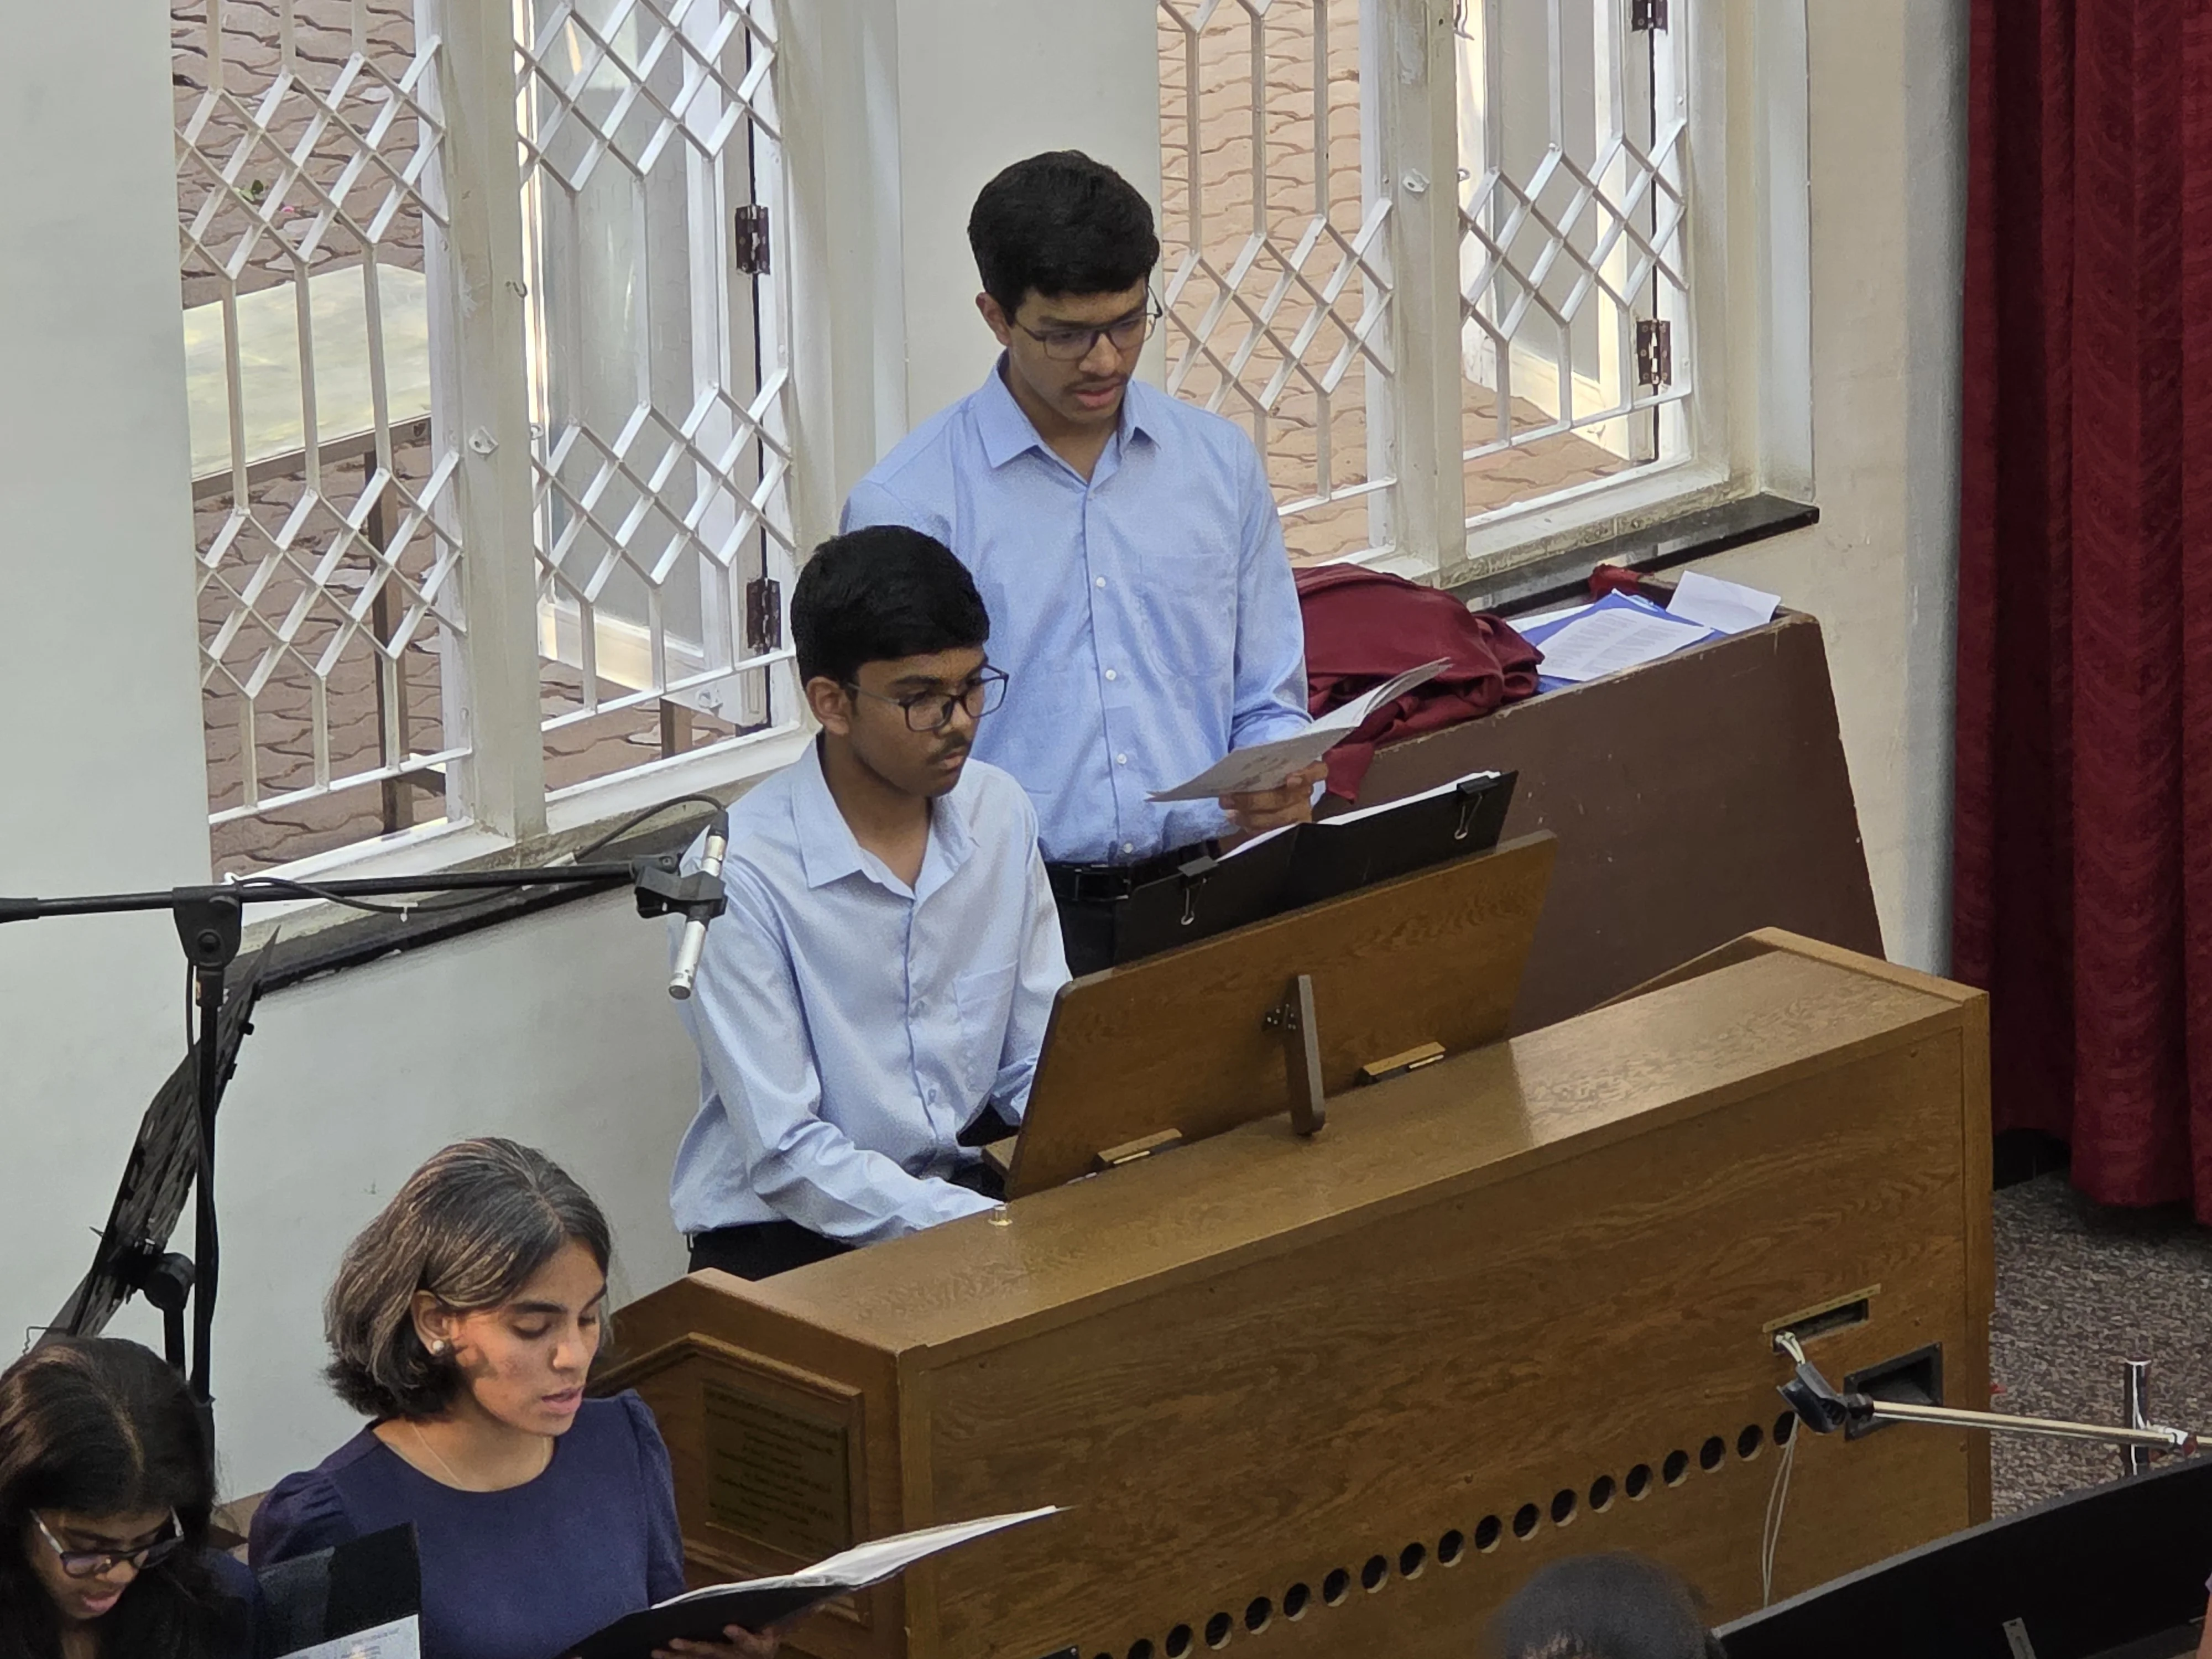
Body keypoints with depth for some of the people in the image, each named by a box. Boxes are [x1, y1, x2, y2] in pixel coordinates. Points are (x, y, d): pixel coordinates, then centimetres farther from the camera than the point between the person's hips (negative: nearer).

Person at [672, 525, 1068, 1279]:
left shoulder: (1000, 814, 5)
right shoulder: (740, 876, -16)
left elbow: (1040, 1065, 11)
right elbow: (787, 1157, -17)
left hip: (964, 1183, 7)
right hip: (783, 1236, -7)